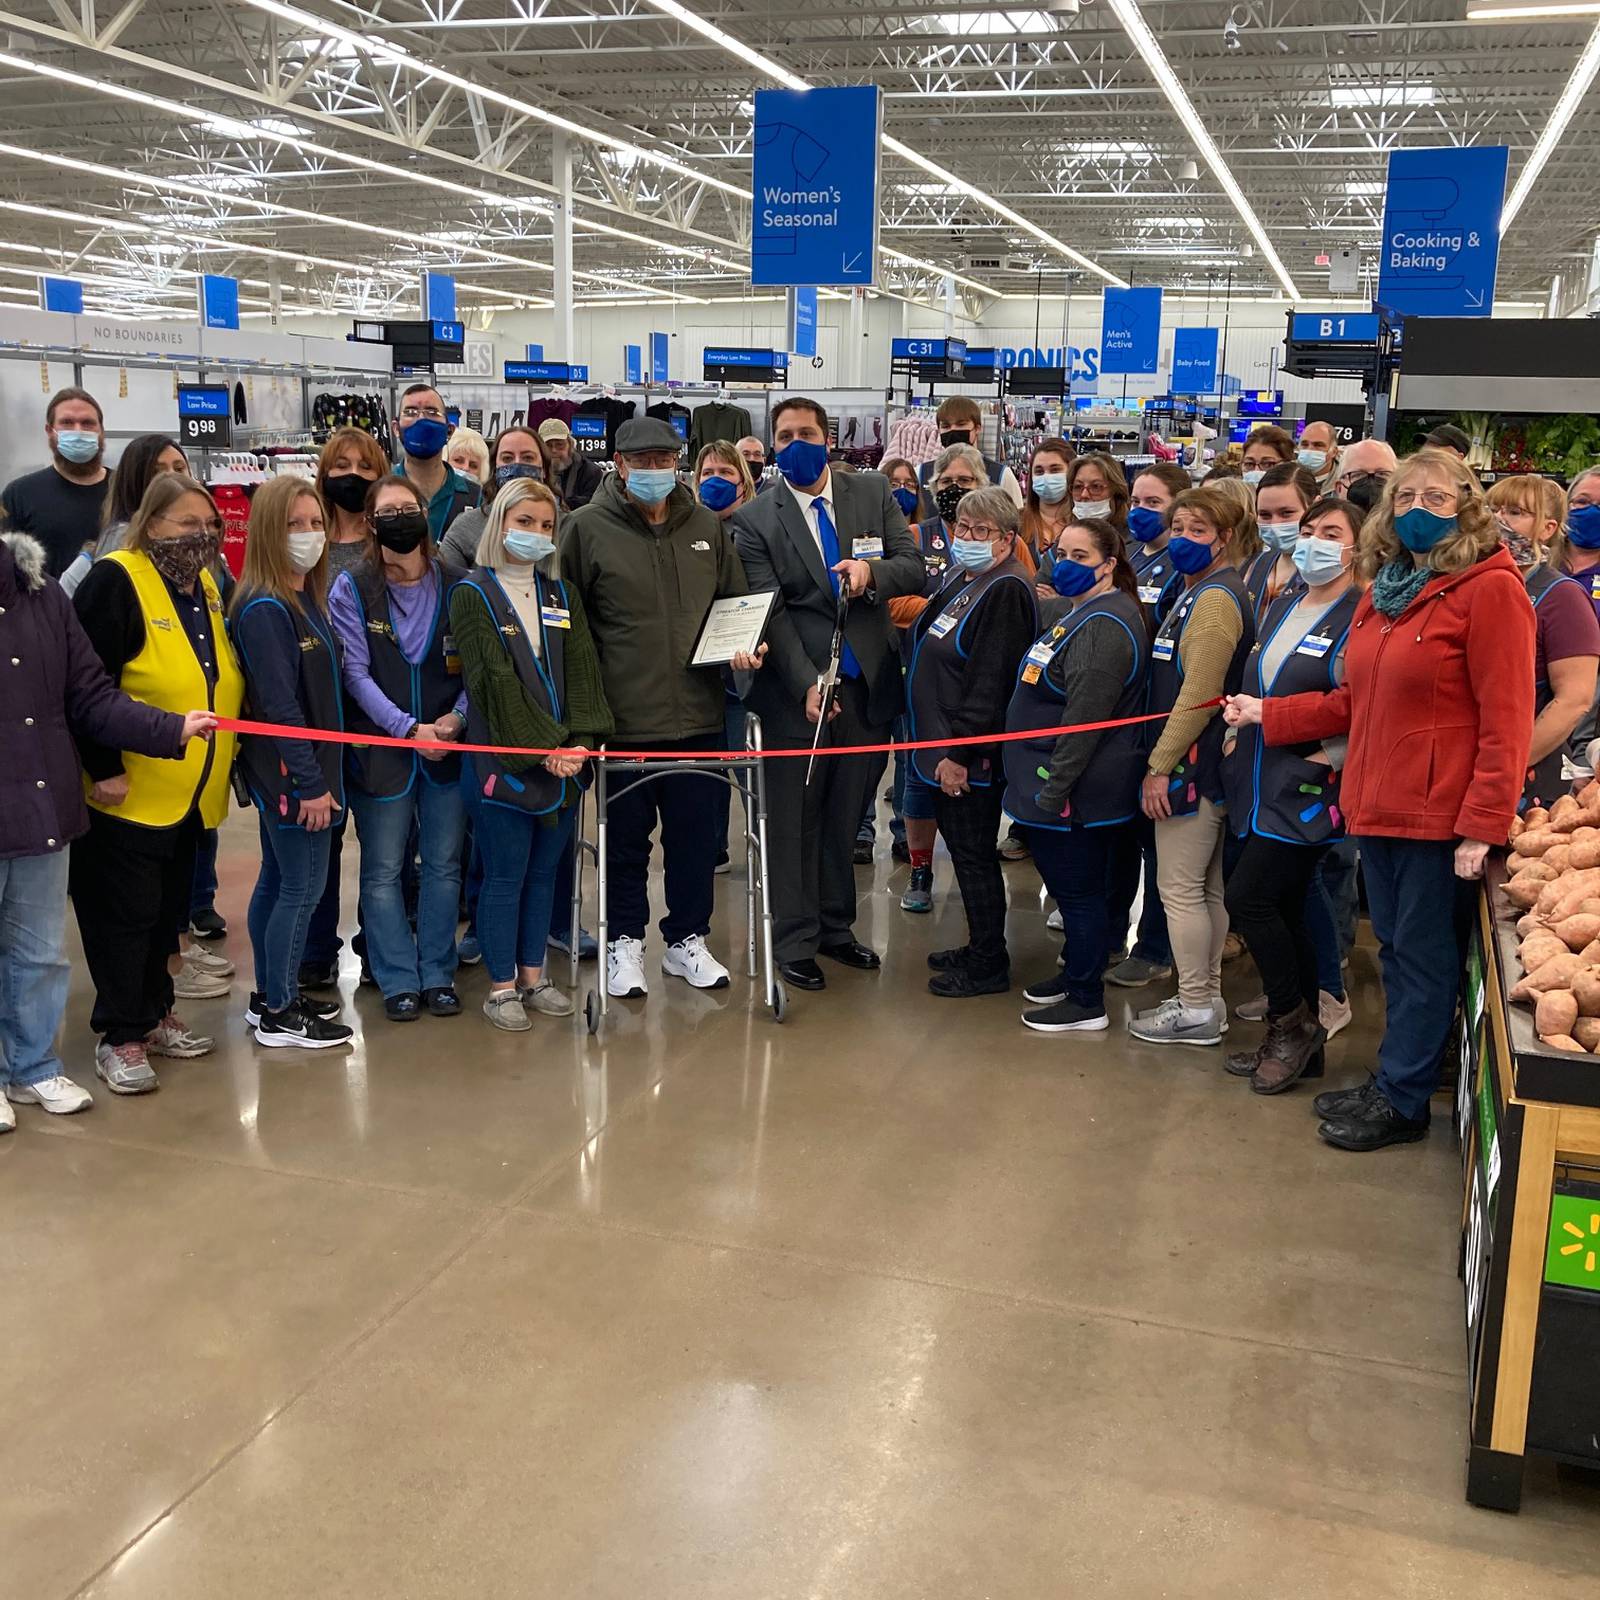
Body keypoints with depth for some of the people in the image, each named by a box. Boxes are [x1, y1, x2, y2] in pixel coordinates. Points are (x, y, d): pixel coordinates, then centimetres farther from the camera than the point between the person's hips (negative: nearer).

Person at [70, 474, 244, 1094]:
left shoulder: (209, 589, 11)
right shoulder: (115, 582, -14)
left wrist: (223, 760, 16)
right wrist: (103, 767, -21)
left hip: (192, 797, 7)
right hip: (129, 794, -7)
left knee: (168, 910, 17)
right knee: (125, 914, 1)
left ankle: (153, 1015, 31)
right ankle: (119, 1038, 13)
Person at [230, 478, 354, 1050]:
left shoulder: (307, 599, 9)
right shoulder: (263, 610, -18)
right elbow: (280, 706, -21)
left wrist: (321, 775, 10)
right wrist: (311, 783, -20)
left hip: (293, 774, 9)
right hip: (290, 773, -9)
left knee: (277, 882, 16)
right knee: (303, 888, -2)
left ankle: (270, 995, 28)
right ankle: (278, 1015, 9)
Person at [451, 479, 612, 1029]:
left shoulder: (562, 594, 13)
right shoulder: (472, 594, -3)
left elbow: (582, 670, 3)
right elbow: (495, 681, -12)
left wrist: (581, 740, -12)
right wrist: (544, 747, -18)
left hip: (565, 758, 5)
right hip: (502, 758, -5)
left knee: (544, 872, 12)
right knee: (504, 877, 2)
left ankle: (532, 977, 24)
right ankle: (501, 987, 13)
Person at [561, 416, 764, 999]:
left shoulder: (706, 526, 8)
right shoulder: (588, 527, -4)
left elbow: (736, 601, 19)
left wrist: (744, 645, -1)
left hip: (697, 712, 3)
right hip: (624, 713, -3)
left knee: (695, 832, 11)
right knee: (626, 835, 9)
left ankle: (687, 940, 27)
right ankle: (624, 942, 25)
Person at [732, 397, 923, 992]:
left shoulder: (873, 493, 6)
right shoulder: (756, 520, -4)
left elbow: (915, 569, 3)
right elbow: (771, 613, -10)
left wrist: (872, 571, -19)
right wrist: (806, 684, -19)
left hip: (867, 684, 3)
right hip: (798, 690, -3)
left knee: (846, 816, 13)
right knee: (795, 821, 4)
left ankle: (836, 926, 27)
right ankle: (796, 940, 16)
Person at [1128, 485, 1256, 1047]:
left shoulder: (1215, 599, -16)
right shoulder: (1195, 592, 16)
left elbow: (1199, 695, -22)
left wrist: (1160, 766, -18)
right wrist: (1162, 760, 17)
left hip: (1193, 765, -10)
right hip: (1202, 767, 10)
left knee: (1180, 886, -3)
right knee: (1205, 887, 15)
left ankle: (1195, 1010, 5)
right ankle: (1206, 996, 24)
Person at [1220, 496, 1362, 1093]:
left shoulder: (1360, 618, -11)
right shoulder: (1282, 606, 13)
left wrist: (1324, 759, -20)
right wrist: (1238, 732, 11)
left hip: (1308, 790, -8)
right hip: (1260, 781, 8)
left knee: (1247, 896, -12)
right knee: (1284, 909, 11)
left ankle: (1292, 1022, 7)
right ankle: (1301, 1039, 22)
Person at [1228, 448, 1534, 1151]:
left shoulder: (1489, 589, -10)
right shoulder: (1384, 591, 13)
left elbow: (1505, 719, -15)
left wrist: (1483, 826, -19)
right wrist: (1266, 714, 14)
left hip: (1438, 815, -7)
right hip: (1378, 805, 7)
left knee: (1423, 955, 4)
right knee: (1395, 947, 17)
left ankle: (1401, 1100, 16)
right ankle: (1393, 1078, 29)